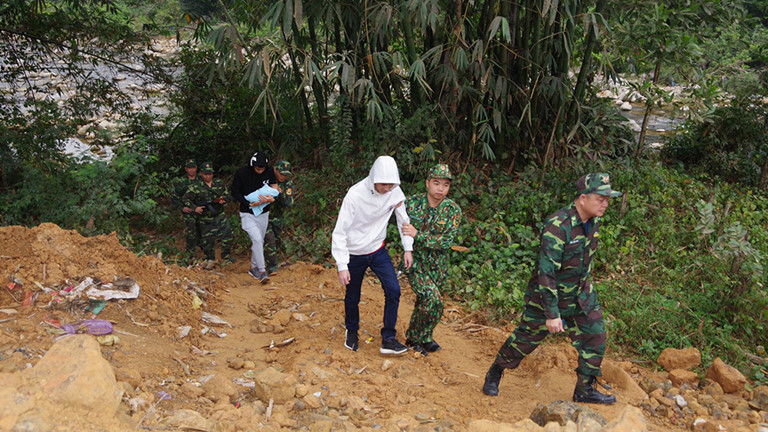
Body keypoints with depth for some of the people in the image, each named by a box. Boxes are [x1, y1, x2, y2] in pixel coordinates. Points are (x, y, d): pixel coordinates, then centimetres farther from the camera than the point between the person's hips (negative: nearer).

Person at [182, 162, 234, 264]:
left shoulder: (219, 183, 2)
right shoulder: (196, 187, -8)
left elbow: (226, 195, 11)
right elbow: (186, 198, -3)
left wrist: (223, 200, -11)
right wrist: (194, 208, -14)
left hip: (220, 216, 3)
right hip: (206, 219, -3)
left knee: (228, 236, 0)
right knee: (208, 240, 6)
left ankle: (226, 256, 17)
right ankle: (210, 259, 25)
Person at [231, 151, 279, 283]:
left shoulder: (269, 172, -5)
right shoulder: (242, 173, -15)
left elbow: (274, 186, 8)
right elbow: (234, 192, -7)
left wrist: (271, 198, -15)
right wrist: (249, 204, -19)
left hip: (263, 213, 4)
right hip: (248, 214, -4)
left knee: (260, 241, 12)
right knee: (257, 239, -18)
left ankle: (254, 267, 29)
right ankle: (262, 271, -12)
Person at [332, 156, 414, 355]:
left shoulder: (394, 191, -14)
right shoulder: (355, 194, -27)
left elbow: (403, 219, 5)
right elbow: (340, 231, -22)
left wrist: (408, 248, 4)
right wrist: (342, 266, -24)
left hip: (378, 250, 3)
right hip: (355, 254, -3)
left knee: (393, 290, -10)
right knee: (352, 297, 11)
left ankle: (388, 340, 3)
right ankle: (352, 331, 41)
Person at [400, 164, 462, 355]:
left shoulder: (453, 210, -11)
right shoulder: (412, 202, -11)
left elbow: (446, 241, -18)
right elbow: (401, 228, 5)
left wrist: (418, 235, -25)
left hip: (437, 266, 3)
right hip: (415, 261, -2)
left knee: (423, 302, 17)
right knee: (433, 301, -19)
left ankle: (412, 338, 39)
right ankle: (425, 337, 3)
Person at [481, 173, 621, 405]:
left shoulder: (593, 221, -4)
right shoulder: (558, 226, -31)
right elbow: (546, 272, -31)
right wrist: (552, 314, -30)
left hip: (580, 294, 7)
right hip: (547, 294, -7)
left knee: (595, 336, 5)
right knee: (526, 339, 7)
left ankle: (585, 390, 22)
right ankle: (494, 373, 32)